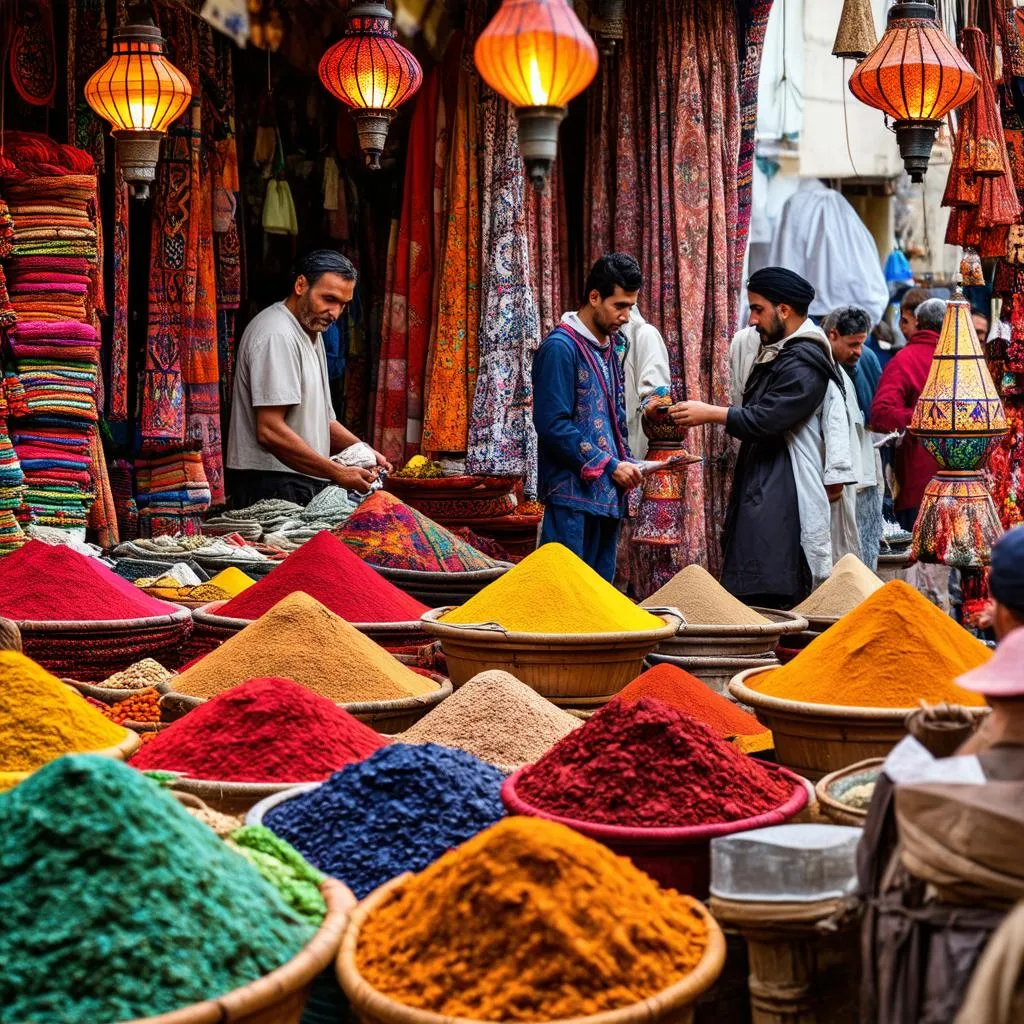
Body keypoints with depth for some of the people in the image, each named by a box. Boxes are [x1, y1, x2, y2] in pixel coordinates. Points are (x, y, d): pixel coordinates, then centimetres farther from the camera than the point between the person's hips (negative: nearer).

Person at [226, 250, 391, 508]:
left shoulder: (311, 332, 19)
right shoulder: (276, 336, -15)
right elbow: (270, 431, -22)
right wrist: (338, 474, -19)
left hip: (305, 483, 10)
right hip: (273, 486, -9)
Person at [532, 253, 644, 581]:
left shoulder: (611, 346, 15)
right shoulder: (560, 347, -10)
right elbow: (553, 425, -16)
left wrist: (625, 464, 6)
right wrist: (609, 466, -14)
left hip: (608, 493, 8)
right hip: (574, 492, -8)